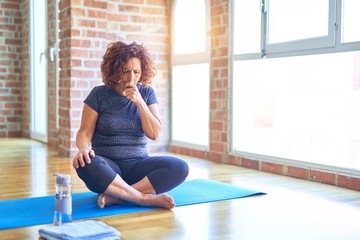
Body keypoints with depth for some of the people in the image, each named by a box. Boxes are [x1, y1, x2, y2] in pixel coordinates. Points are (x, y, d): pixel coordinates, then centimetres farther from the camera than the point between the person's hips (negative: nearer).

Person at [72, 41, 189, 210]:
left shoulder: (147, 93, 5)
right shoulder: (99, 94, -2)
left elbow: (154, 134, -3)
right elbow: (84, 133, -5)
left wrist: (139, 102, -14)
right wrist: (84, 148, -28)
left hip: (138, 165, 2)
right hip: (109, 166, -2)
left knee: (180, 167, -25)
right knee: (86, 165, -37)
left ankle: (115, 195, -29)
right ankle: (146, 199, -29)